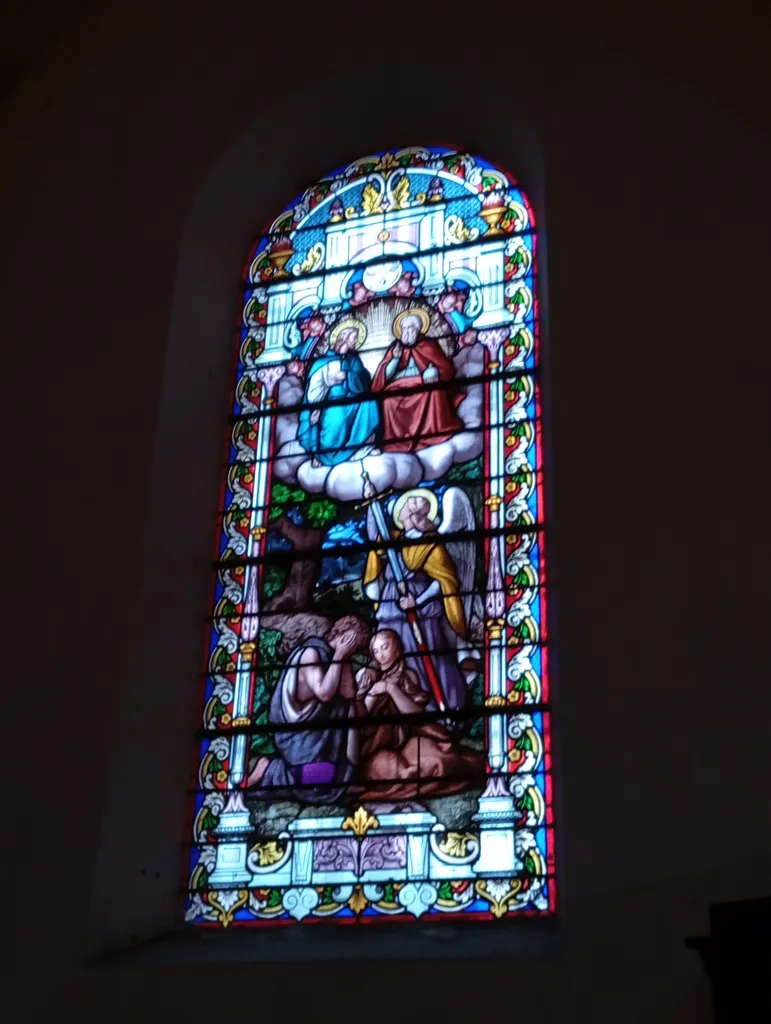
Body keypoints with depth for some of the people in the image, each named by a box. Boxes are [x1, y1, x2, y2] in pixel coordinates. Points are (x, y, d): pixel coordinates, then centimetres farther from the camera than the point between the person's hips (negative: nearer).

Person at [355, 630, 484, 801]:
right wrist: (373, 693, -12)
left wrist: (391, 689, -15)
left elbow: (416, 714, -6)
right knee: (382, 767, -33)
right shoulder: (364, 675, 7)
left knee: (436, 764, -24)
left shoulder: (408, 676, 7)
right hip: (372, 743, -1)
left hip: (404, 737, 1)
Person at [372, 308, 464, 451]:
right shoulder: (395, 349, 16)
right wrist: (395, 358, -5)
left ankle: (436, 433, -26)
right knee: (389, 401, -30)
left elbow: (447, 369, 2)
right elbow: (383, 377, 7)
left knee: (435, 391, -33)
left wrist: (435, 372, -19)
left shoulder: (427, 345, 11)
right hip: (399, 393, 1)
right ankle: (399, 439, -24)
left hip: (423, 390, -1)